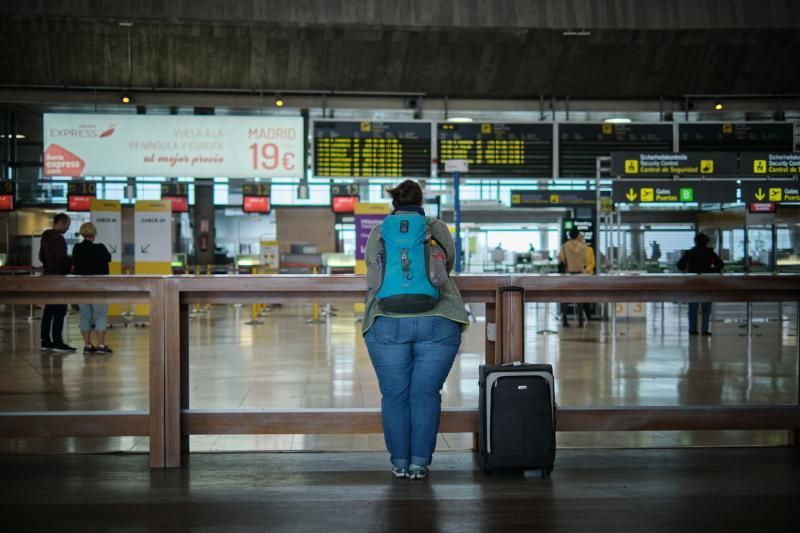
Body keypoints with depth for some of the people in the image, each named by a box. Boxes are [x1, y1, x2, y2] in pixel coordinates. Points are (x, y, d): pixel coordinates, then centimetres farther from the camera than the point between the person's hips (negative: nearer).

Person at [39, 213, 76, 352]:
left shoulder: (46, 237, 14)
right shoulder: (58, 238, -16)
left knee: (49, 310, 12)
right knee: (59, 311, -8)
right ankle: (57, 342, -9)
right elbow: (62, 258, -21)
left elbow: (41, 256, 20)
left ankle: (46, 341, 14)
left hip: (48, 275, 10)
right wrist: (71, 266, -5)